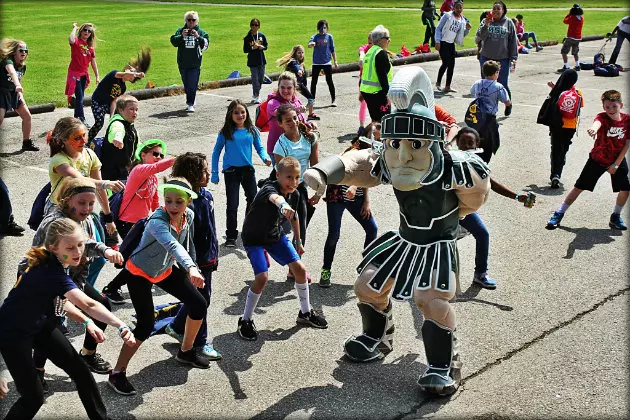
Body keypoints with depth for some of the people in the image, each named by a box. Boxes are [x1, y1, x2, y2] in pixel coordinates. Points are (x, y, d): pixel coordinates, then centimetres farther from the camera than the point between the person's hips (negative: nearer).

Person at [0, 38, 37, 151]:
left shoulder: (23, 66, 2)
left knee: (27, 117, 6)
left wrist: (20, 95, 1)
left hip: (14, 93, 8)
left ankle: (26, 143, 20)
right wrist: (17, 85, -62)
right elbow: (12, 72, -44)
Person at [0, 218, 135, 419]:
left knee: (80, 370, 4)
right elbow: (88, 305, -43)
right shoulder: (50, 273, -34)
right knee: (33, 397, -6)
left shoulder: (55, 264, -8)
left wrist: (86, 322, -4)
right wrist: (121, 326, -52)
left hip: (38, 323, 8)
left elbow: (59, 299, 6)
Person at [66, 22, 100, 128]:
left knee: (80, 97, 15)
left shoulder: (90, 46, 10)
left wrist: (97, 76, 10)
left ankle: (76, 118, 27)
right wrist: (74, 28, -19)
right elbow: (71, 40, -34)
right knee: (79, 97, -11)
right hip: (74, 73, -7)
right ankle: (82, 119, -11)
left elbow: (93, 63, 13)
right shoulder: (76, 41, -7)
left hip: (84, 74, 7)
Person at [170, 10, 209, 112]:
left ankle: (190, 104, -7)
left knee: (192, 85, -9)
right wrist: (181, 36, -22)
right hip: (182, 63, 2)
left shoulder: (201, 32, 3)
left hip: (195, 64, -2)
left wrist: (198, 37, -23)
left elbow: (206, 44, -8)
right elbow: (173, 41, -6)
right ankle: (191, 101, 27)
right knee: (186, 84, 12)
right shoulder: (180, 31, 5)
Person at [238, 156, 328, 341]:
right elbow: (275, 198, -59)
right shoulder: (269, 188, -32)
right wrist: (283, 206, -82)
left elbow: (294, 216, 12)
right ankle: (245, 321, 0)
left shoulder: (294, 194, -9)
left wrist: (298, 241, 20)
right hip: (254, 238, -6)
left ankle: (306, 313, 23)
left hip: (275, 235, 7)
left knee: (300, 268, 1)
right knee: (262, 277, -20)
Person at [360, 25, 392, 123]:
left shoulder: (370, 51, 15)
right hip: (377, 92, -10)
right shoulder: (381, 53, -14)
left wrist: (360, 90, 24)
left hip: (365, 90, 10)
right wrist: (387, 92, -19)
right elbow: (382, 75, -20)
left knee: (375, 120, 17)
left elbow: (365, 73, 20)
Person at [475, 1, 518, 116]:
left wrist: (513, 58, 0)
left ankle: (508, 105, 28)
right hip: (486, 58, 1)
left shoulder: (508, 23, 2)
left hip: (503, 59, -1)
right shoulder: (485, 21, 3)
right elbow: (479, 38, -7)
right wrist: (485, 25, -20)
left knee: (503, 85, 3)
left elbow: (513, 42, 4)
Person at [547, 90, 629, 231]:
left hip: (617, 161, 3)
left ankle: (615, 217, 23)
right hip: (597, 159, -2)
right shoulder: (602, 117, -20)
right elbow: (597, 123, -47)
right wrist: (593, 129, -72)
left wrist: (616, 164, -9)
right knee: (579, 187, 0)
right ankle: (559, 214, 12)